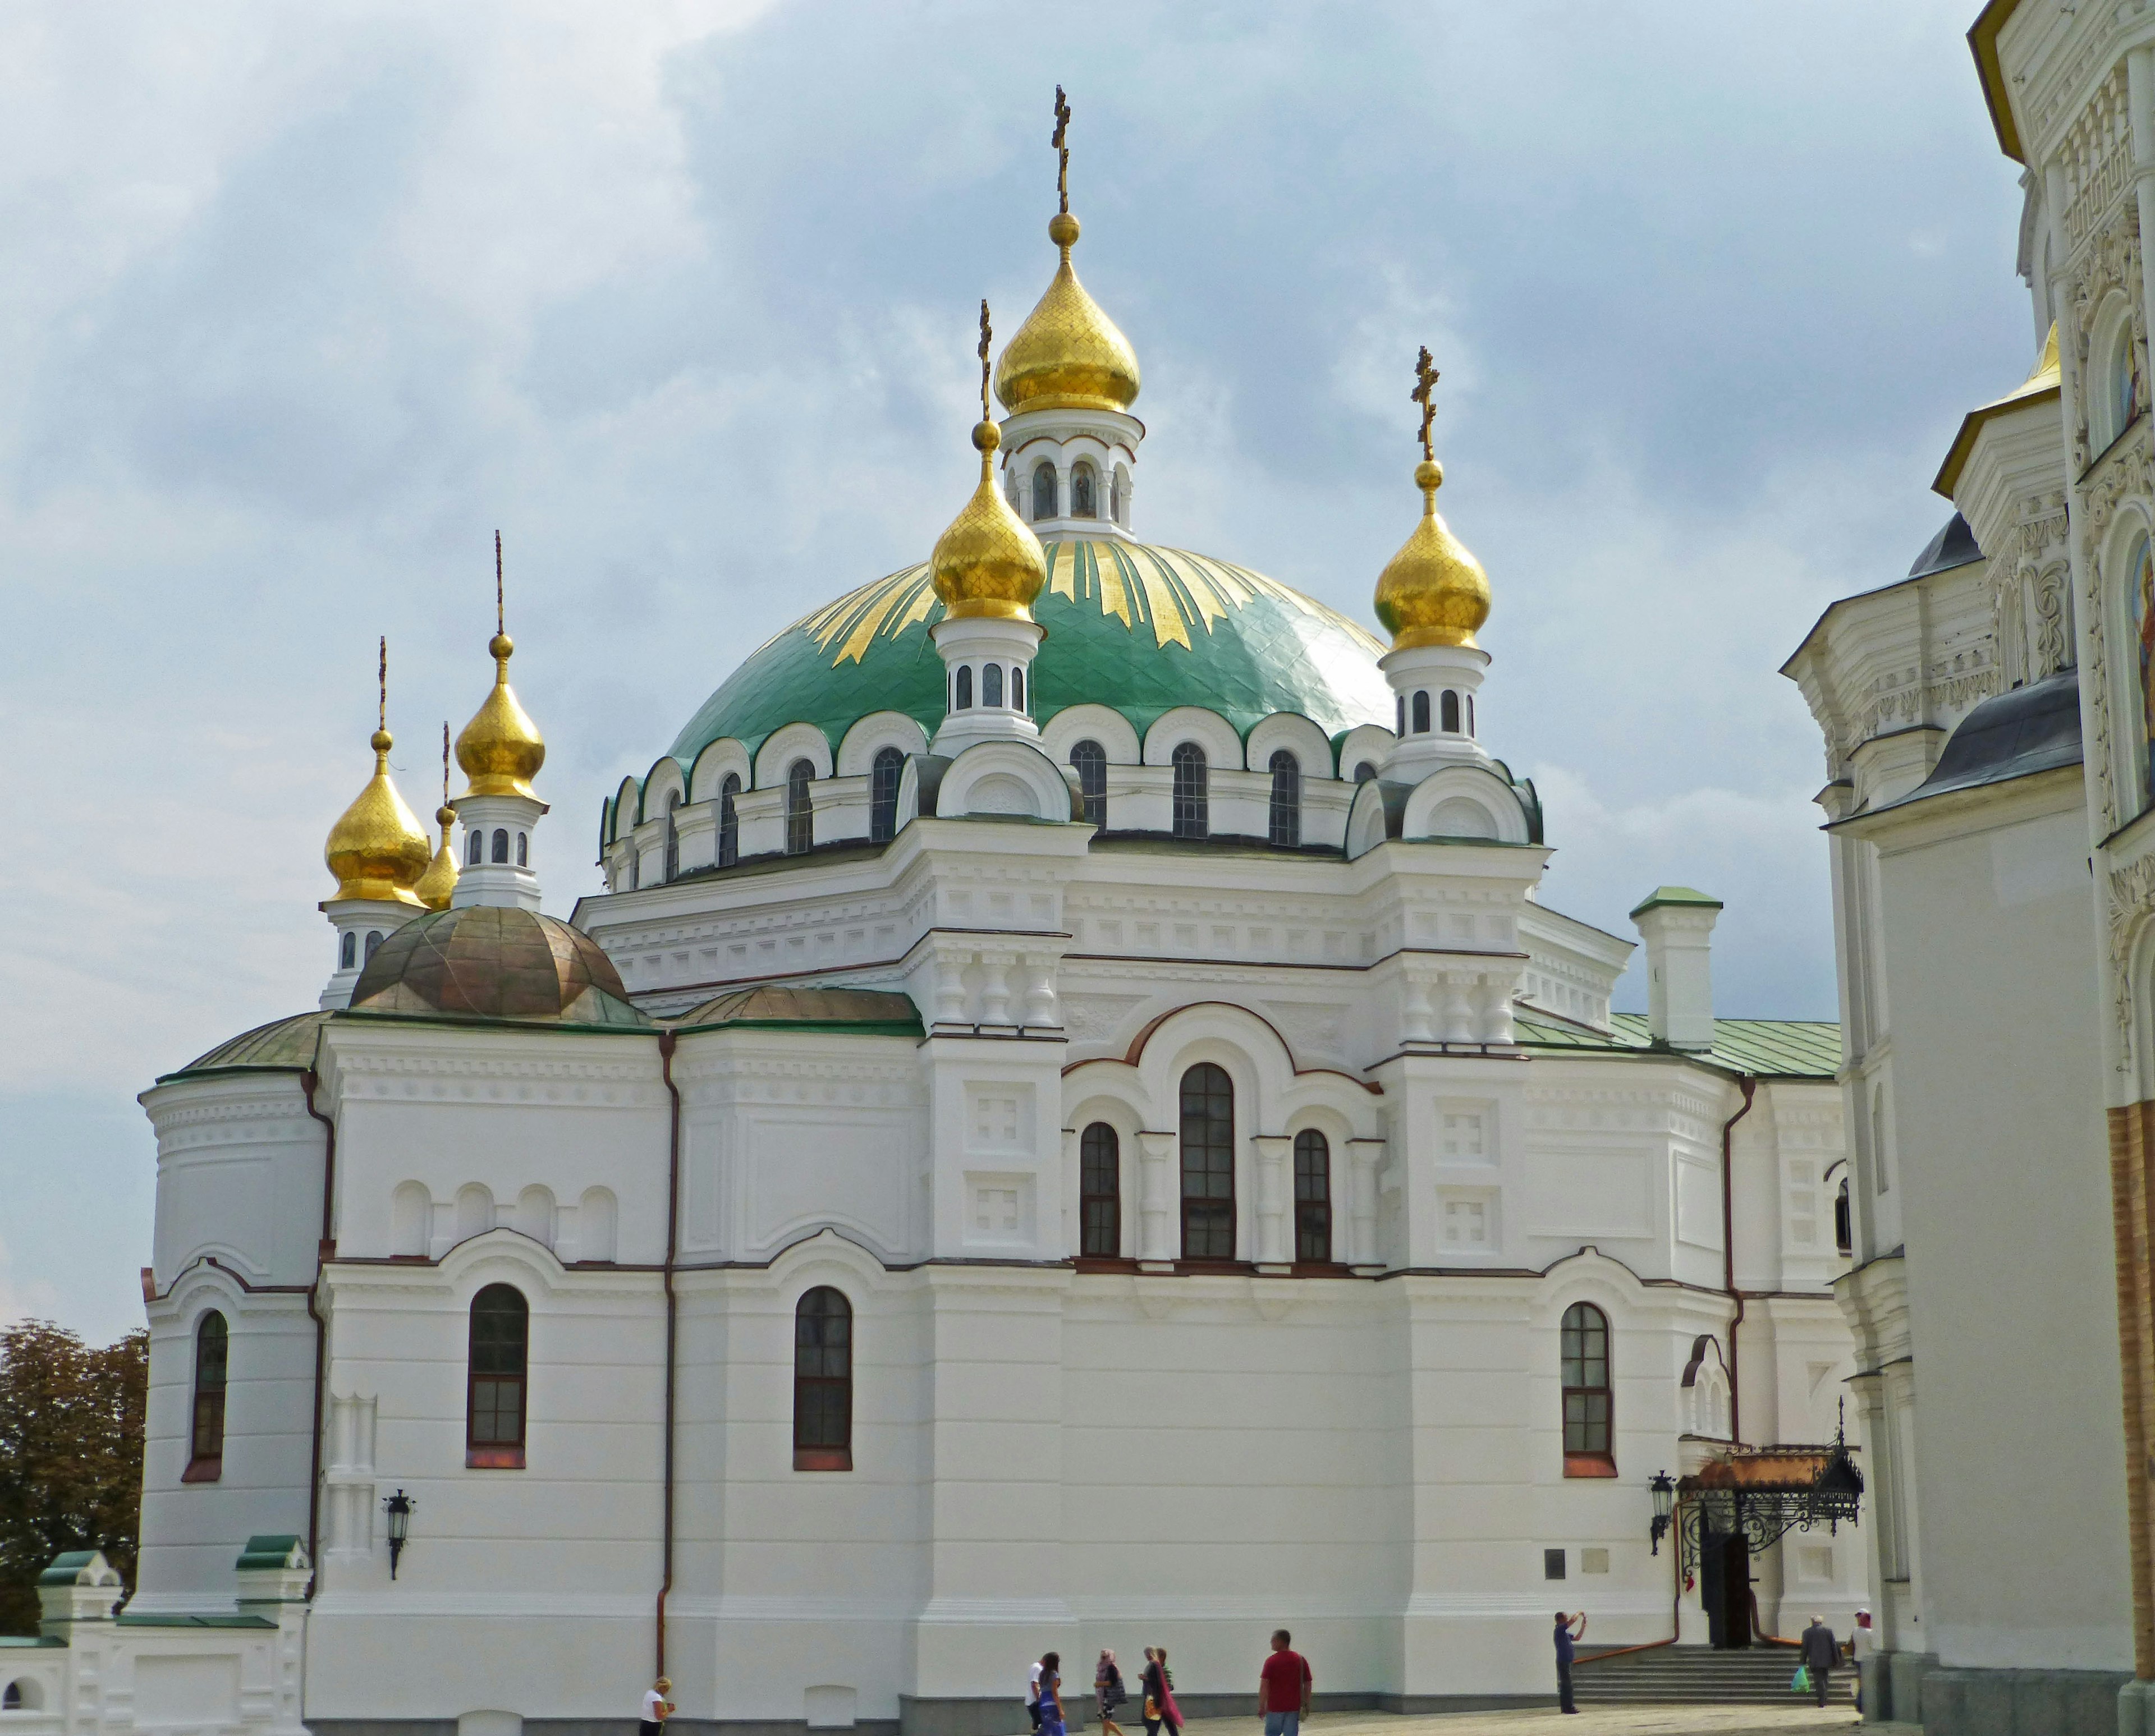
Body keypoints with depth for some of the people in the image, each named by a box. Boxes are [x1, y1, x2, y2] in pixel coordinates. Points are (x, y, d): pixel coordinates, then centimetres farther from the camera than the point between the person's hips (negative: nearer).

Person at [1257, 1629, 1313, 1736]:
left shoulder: (1271, 1662, -10)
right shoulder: (1301, 1660, 2)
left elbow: (1264, 1686, -13)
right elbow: (1307, 1685, 5)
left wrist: (1261, 1707, -7)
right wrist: (1307, 1706, 12)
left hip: (1275, 1708, -3)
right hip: (1294, 1707, 3)